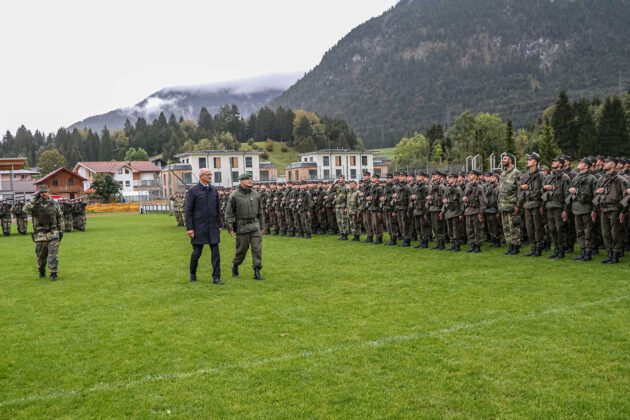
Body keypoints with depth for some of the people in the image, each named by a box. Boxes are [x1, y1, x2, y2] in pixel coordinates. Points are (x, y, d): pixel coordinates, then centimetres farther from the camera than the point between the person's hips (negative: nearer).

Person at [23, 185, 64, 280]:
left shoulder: (54, 203, 5)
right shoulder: (35, 204, 2)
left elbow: (60, 218, 10)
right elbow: (26, 209, -18)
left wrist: (61, 231, 5)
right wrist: (35, 199, -17)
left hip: (53, 233, 0)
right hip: (40, 234, 0)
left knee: (53, 253, -9)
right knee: (41, 255, 9)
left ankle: (53, 273, -7)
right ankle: (41, 271, 32)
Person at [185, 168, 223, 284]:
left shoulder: (214, 190, 9)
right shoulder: (193, 190, -4)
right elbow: (188, 210, -6)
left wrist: (220, 225, 11)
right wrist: (189, 228, -11)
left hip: (213, 227, 4)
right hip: (199, 227, -4)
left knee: (215, 252, -2)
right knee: (197, 252, 4)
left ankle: (216, 278, 1)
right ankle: (193, 273, 29)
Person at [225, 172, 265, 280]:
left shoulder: (255, 194, 7)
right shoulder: (234, 195, -5)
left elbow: (260, 211, 15)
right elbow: (229, 212, -3)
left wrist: (262, 226, 15)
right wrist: (230, 228, -8)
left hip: (255, 225, 3)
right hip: (242, 226, -3)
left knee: (257, 248, -6)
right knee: (241, 249, 5)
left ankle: (257, 273, -3)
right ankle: (235, 266, 32)